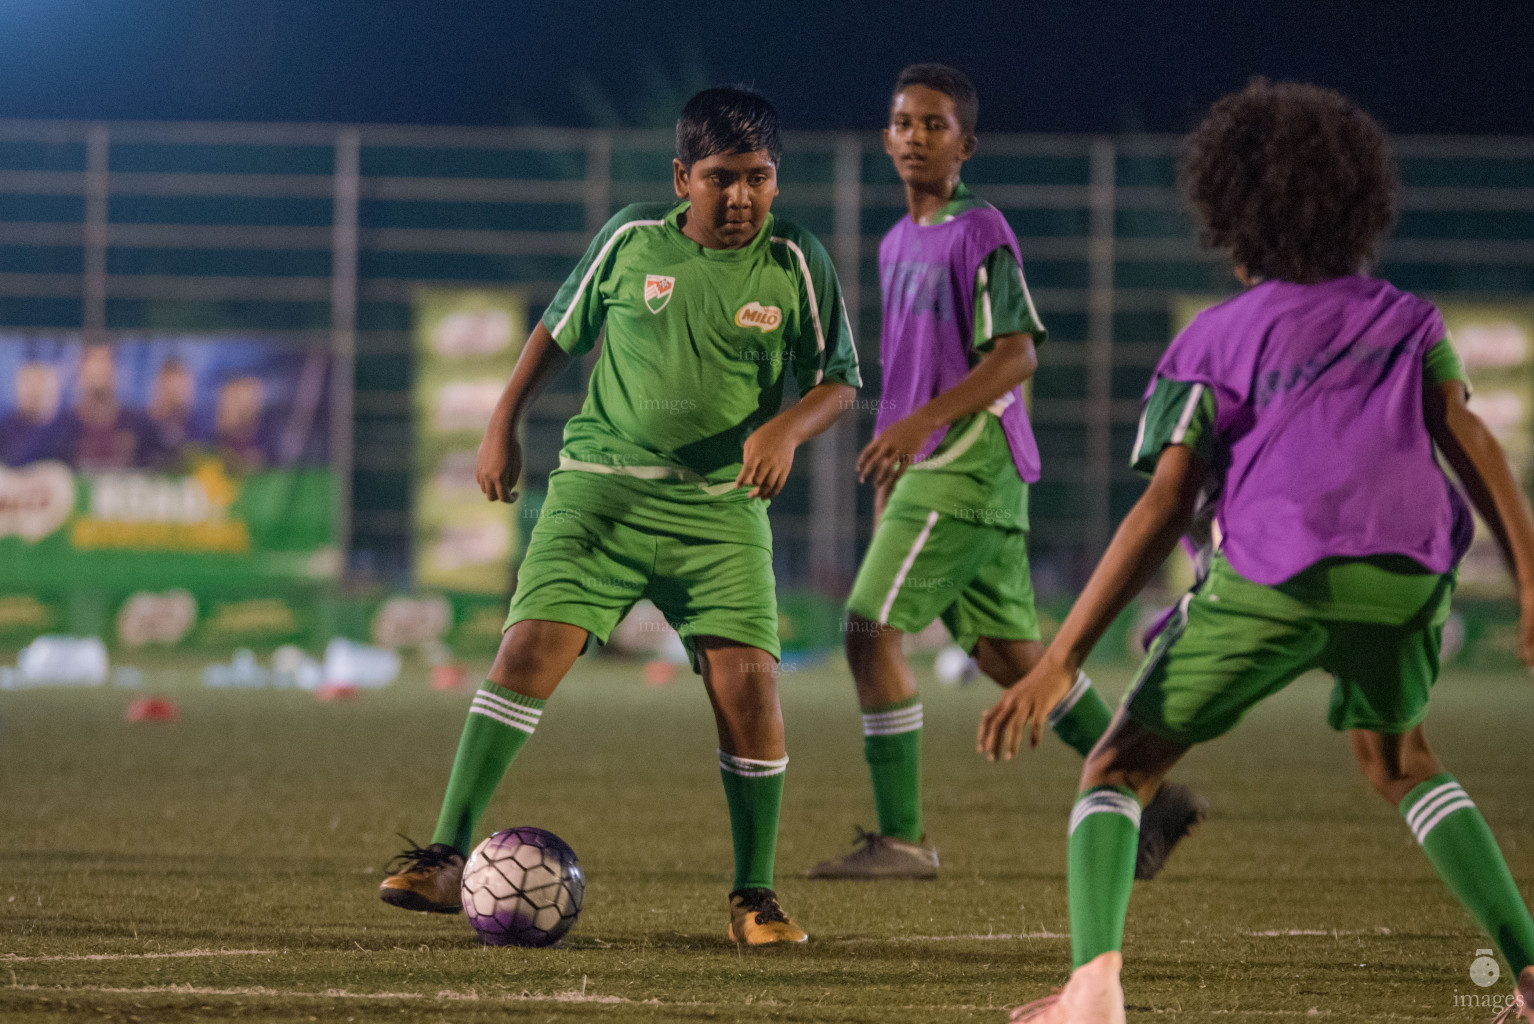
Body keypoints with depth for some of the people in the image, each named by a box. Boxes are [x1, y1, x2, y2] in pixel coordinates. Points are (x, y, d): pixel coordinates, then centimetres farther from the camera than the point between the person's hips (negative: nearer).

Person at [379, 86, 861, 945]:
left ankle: (755, 896, 2)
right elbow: (559, 331, 17)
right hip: (601, 486, 0)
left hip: (722, 509, 0)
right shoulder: (634, 240, 3)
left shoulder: (795, 263, 1)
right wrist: (504, 424, 11)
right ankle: (447, 857, -11)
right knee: (530, 646, -14)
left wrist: (786, 428, -14)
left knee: (747, 678, -13)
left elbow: (839, 382, 6)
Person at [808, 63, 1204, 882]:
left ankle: (901, 838, -7)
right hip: (930, 469, 9)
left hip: (968, 462, -9)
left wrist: (919, 423, -24)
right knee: (1006, 652, 10)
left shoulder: (980, 234, -9)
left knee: (870, 628, -11)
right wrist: (888, 471, 25)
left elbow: (1016, 356, -17)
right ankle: (1153, 797, 15)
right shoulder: (898, 243, 18)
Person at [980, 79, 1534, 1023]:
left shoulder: (1215, 342, 16)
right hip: (1407, 573, 3)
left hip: (1271, 579, -3)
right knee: (1398, 761, 30)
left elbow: (1163, 510, 5)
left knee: (1121, 766, 10)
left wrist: (1061, 662, 2)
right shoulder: (1406, 321, 25)